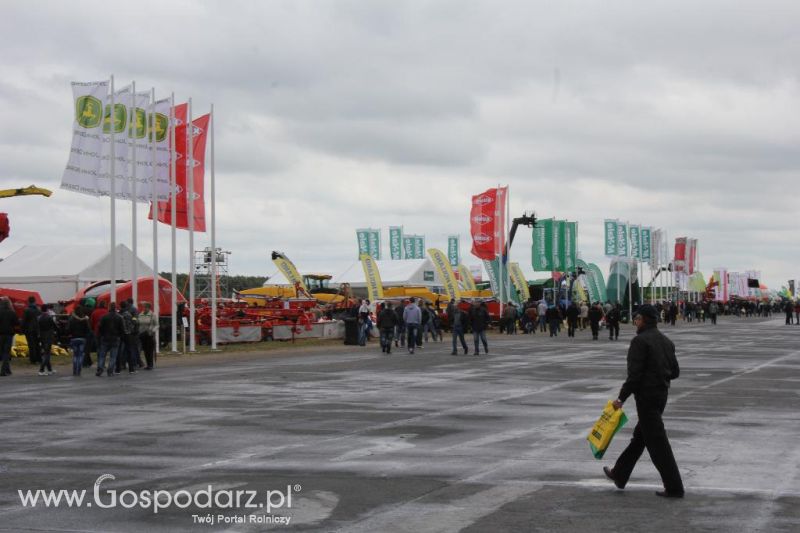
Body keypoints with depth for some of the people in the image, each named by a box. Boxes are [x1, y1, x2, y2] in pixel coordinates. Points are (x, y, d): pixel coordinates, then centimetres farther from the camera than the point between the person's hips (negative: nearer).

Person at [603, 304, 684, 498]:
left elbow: (635, 374, -20)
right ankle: (619, 475, 32)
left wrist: (621, 398, -14)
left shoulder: (640, 341, -16)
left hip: (646, 396, -9)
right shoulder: (666, 341, 10)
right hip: (662, 394, 9)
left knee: (657, 442, -5)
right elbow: (675, 371, 13)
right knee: (639, 436, 19)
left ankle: (674, 487, -5)